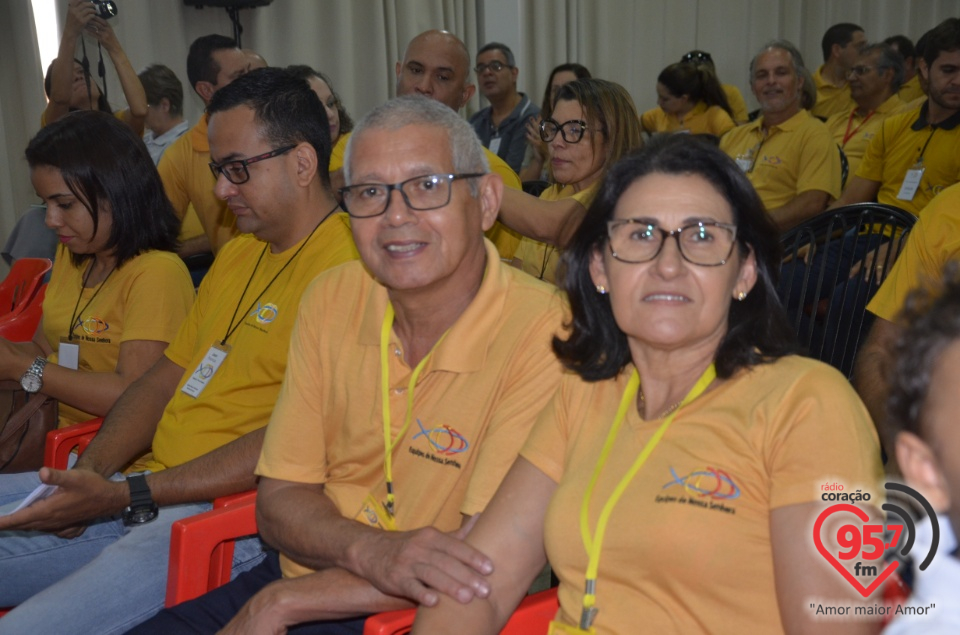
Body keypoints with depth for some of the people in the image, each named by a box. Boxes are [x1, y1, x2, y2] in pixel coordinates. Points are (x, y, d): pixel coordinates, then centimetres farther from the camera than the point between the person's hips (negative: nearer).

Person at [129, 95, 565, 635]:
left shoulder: (540, 332, -18)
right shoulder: (331, 299, 0)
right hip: (303, 580, 5)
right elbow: (279, 500, 2)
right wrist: (368, 550, -20)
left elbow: (484, 565, -20)